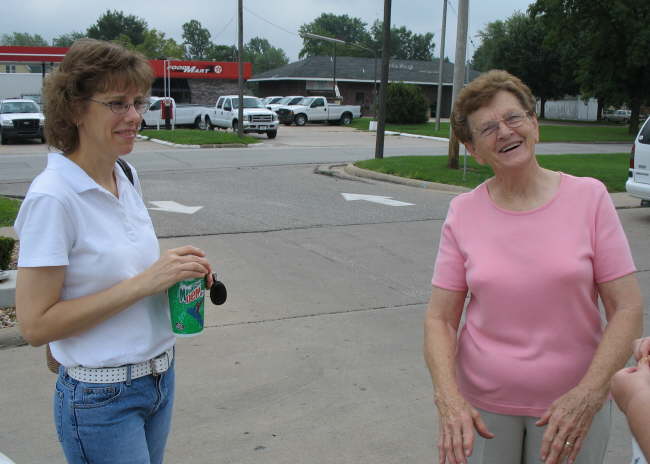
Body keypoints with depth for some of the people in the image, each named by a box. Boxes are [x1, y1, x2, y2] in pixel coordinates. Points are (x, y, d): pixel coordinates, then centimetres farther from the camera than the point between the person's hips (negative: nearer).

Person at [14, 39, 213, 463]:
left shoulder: (127, 177, 2)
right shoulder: (52, 197, -20)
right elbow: (35, 324, -21)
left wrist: (178, 269, -5)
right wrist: (144, 282, -25)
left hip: (160, 378, 7)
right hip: (102, 398, -7)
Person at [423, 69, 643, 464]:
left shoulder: (589, 197, -7)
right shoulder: (463, 213, -5)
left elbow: (627, 309, -8)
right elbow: (440, 318, -4)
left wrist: (589, 394, -19)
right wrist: (448, 398, -18)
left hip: (574, 404, 0)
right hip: (483, 405, 1)